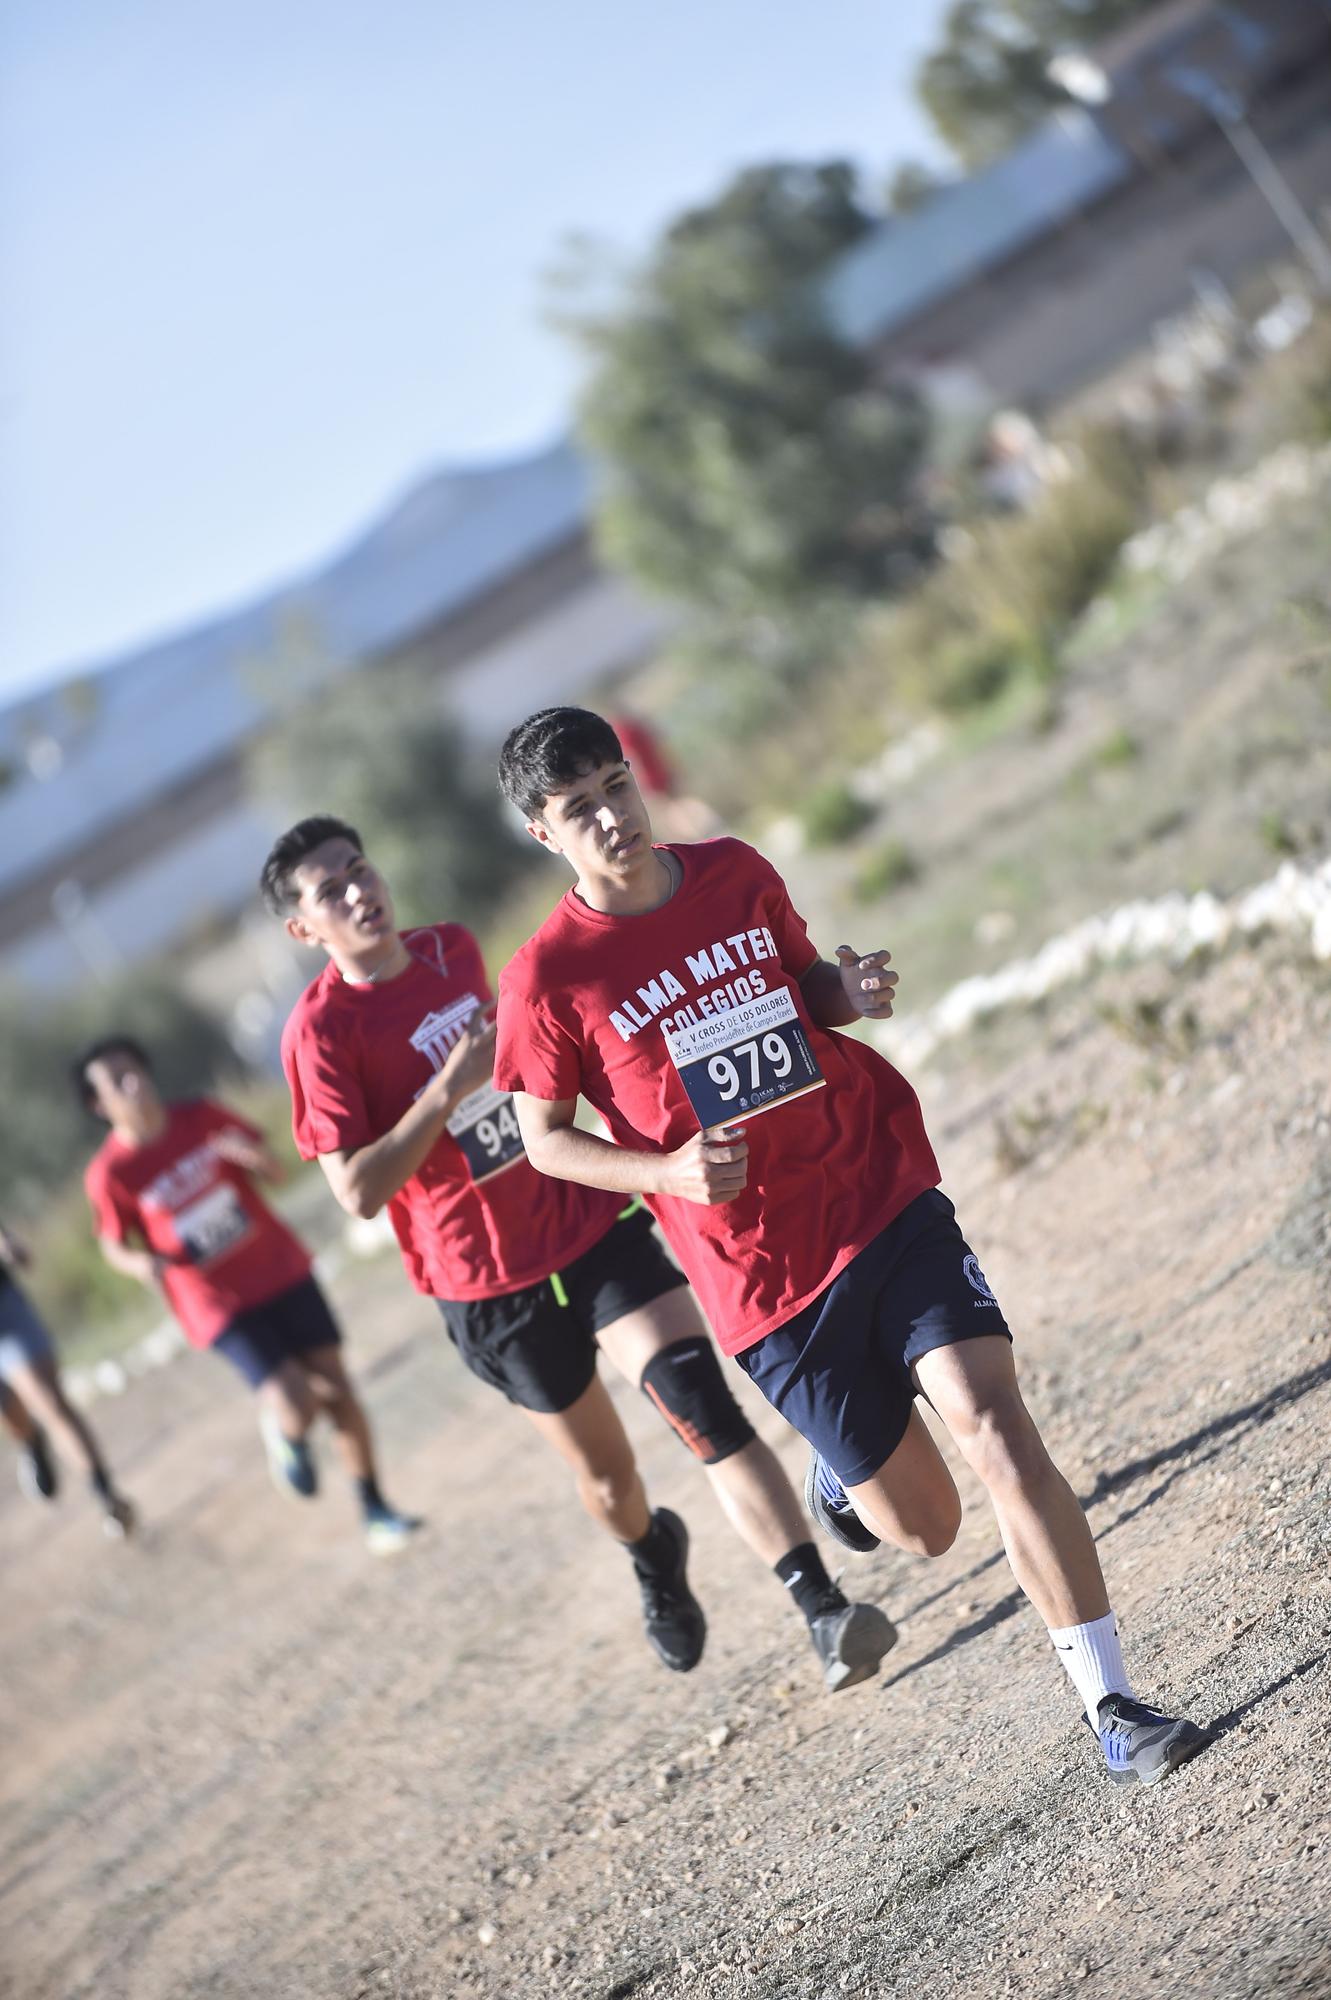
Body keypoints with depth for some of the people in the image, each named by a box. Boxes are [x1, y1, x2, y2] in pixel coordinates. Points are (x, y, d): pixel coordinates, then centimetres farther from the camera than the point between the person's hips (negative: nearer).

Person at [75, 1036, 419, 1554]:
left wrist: (256, 1157, -18)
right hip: (221, 1306, -3)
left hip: (281, 1269, 3)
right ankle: (283, 1434, 22)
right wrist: (143, 1264, -23)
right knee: (295, 1408, -16)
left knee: (335, 1386, 2)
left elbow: (276, 1173, 6)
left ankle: (375, 1512, 16)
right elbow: (115, 1245, 0)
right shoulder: (109, 1173, -13)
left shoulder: (202, 1117, -4)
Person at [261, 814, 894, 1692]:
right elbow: (359, 1190, -21)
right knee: (606, 1475, 13)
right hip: (492, 1283, -2)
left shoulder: (455, 948, 3)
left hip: (592, 1222, 2)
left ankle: (825, 1614, -22)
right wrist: (449, 1088, -25)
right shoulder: (322, 1029, -13)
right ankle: (656, 1556, 49)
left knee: (702, 1400, -18)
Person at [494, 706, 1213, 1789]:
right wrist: (669, 1171, -16)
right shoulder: (549, 976, -8)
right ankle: (844, 1470, 44)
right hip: (768, 1282, -2)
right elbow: (545, 1136, 1)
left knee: (996, 1425, -17)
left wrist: (852, 993, -3)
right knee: (924, 1528, 6)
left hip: (888, 1203, 2)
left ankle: (1113, 1705, -11)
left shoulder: (738, 874, 3)